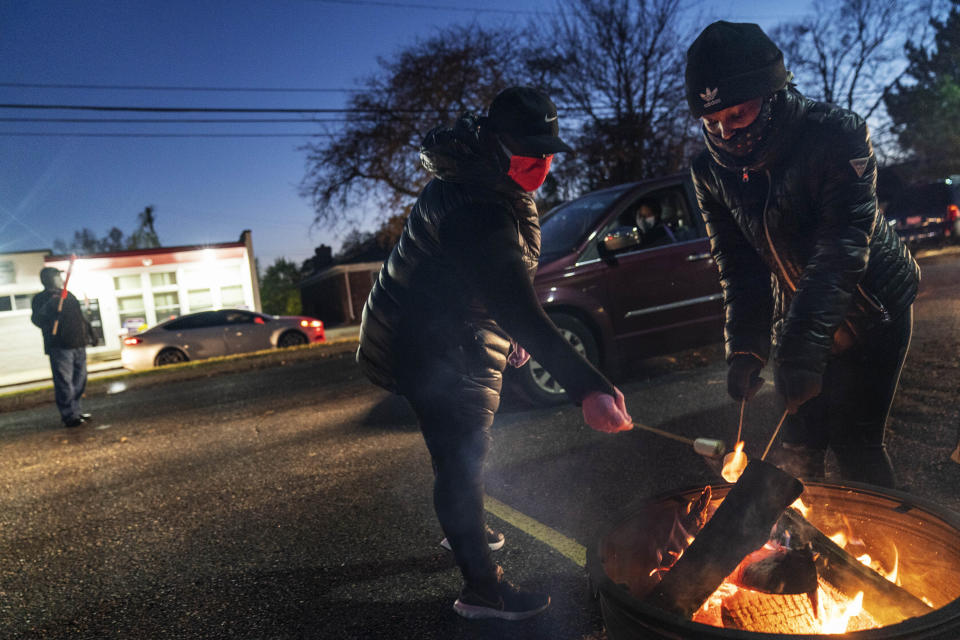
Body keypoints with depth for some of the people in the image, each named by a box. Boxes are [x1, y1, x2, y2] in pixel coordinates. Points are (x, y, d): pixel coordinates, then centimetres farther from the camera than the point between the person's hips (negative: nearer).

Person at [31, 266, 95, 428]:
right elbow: (37, 320, -13)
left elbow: (80, 316, 27)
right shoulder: (41, 299, -1)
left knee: (79, 381, 13)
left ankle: (76, 411, 24)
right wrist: (48, 307, -29)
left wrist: (89, 332, 23)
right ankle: (69, 416, -6)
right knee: (64, 383, -8)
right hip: (60, 347, -7)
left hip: (78, 345, 7)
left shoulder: (68, 295, 19)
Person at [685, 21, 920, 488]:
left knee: (853, 444, -6)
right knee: (797, 448, 6)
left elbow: (843, 249, -30)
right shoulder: (711, 172, -8)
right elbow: (738, 266, -8)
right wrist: (744, 347, -20)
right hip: (799, 322, 4)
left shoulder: (836, 134, -22)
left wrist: (802, 348, -38)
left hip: (872, 312, -4)